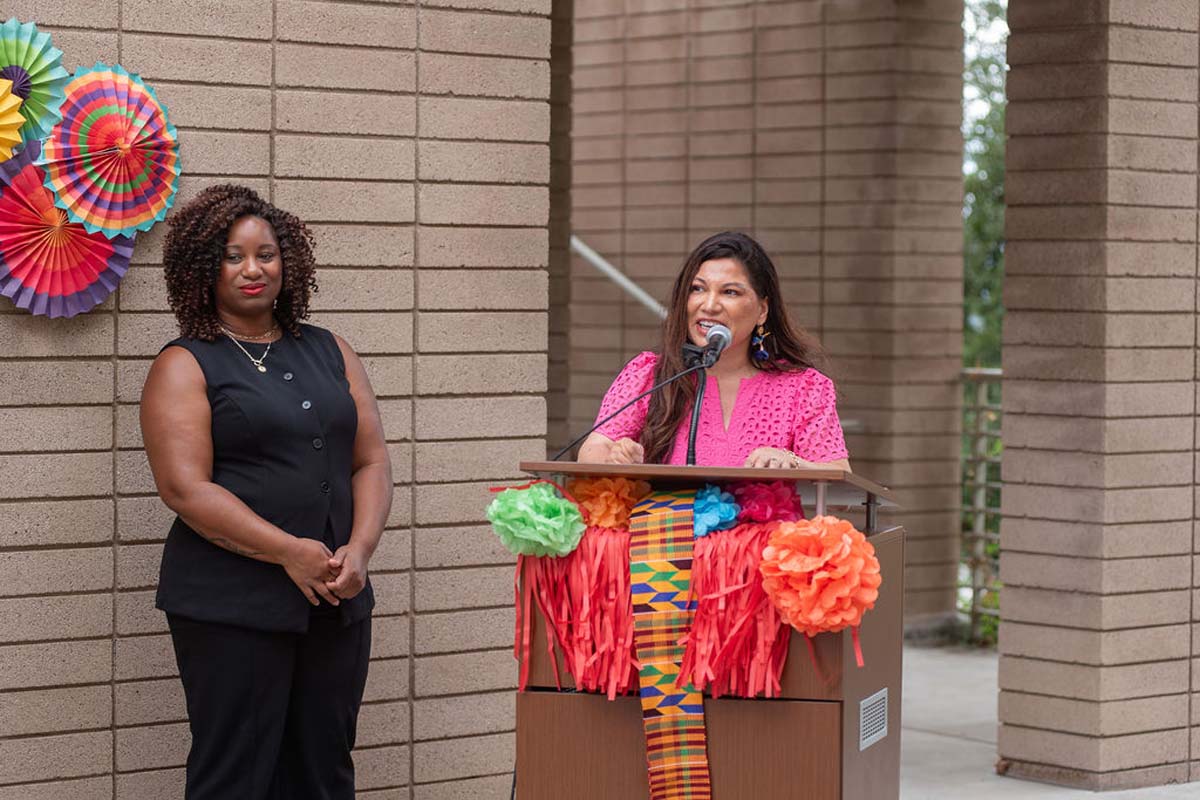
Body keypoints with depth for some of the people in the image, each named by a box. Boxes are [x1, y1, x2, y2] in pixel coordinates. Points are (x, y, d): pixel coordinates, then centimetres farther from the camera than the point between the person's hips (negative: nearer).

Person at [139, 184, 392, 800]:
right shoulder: (185, 366, -1)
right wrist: (290, 553, -17)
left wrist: (359, 549, -7)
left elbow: (373, 463, 12)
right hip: (231, 608, -5)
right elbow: (185, 488, -12)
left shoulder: (328, 352, 15)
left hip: (337, 603, 5)